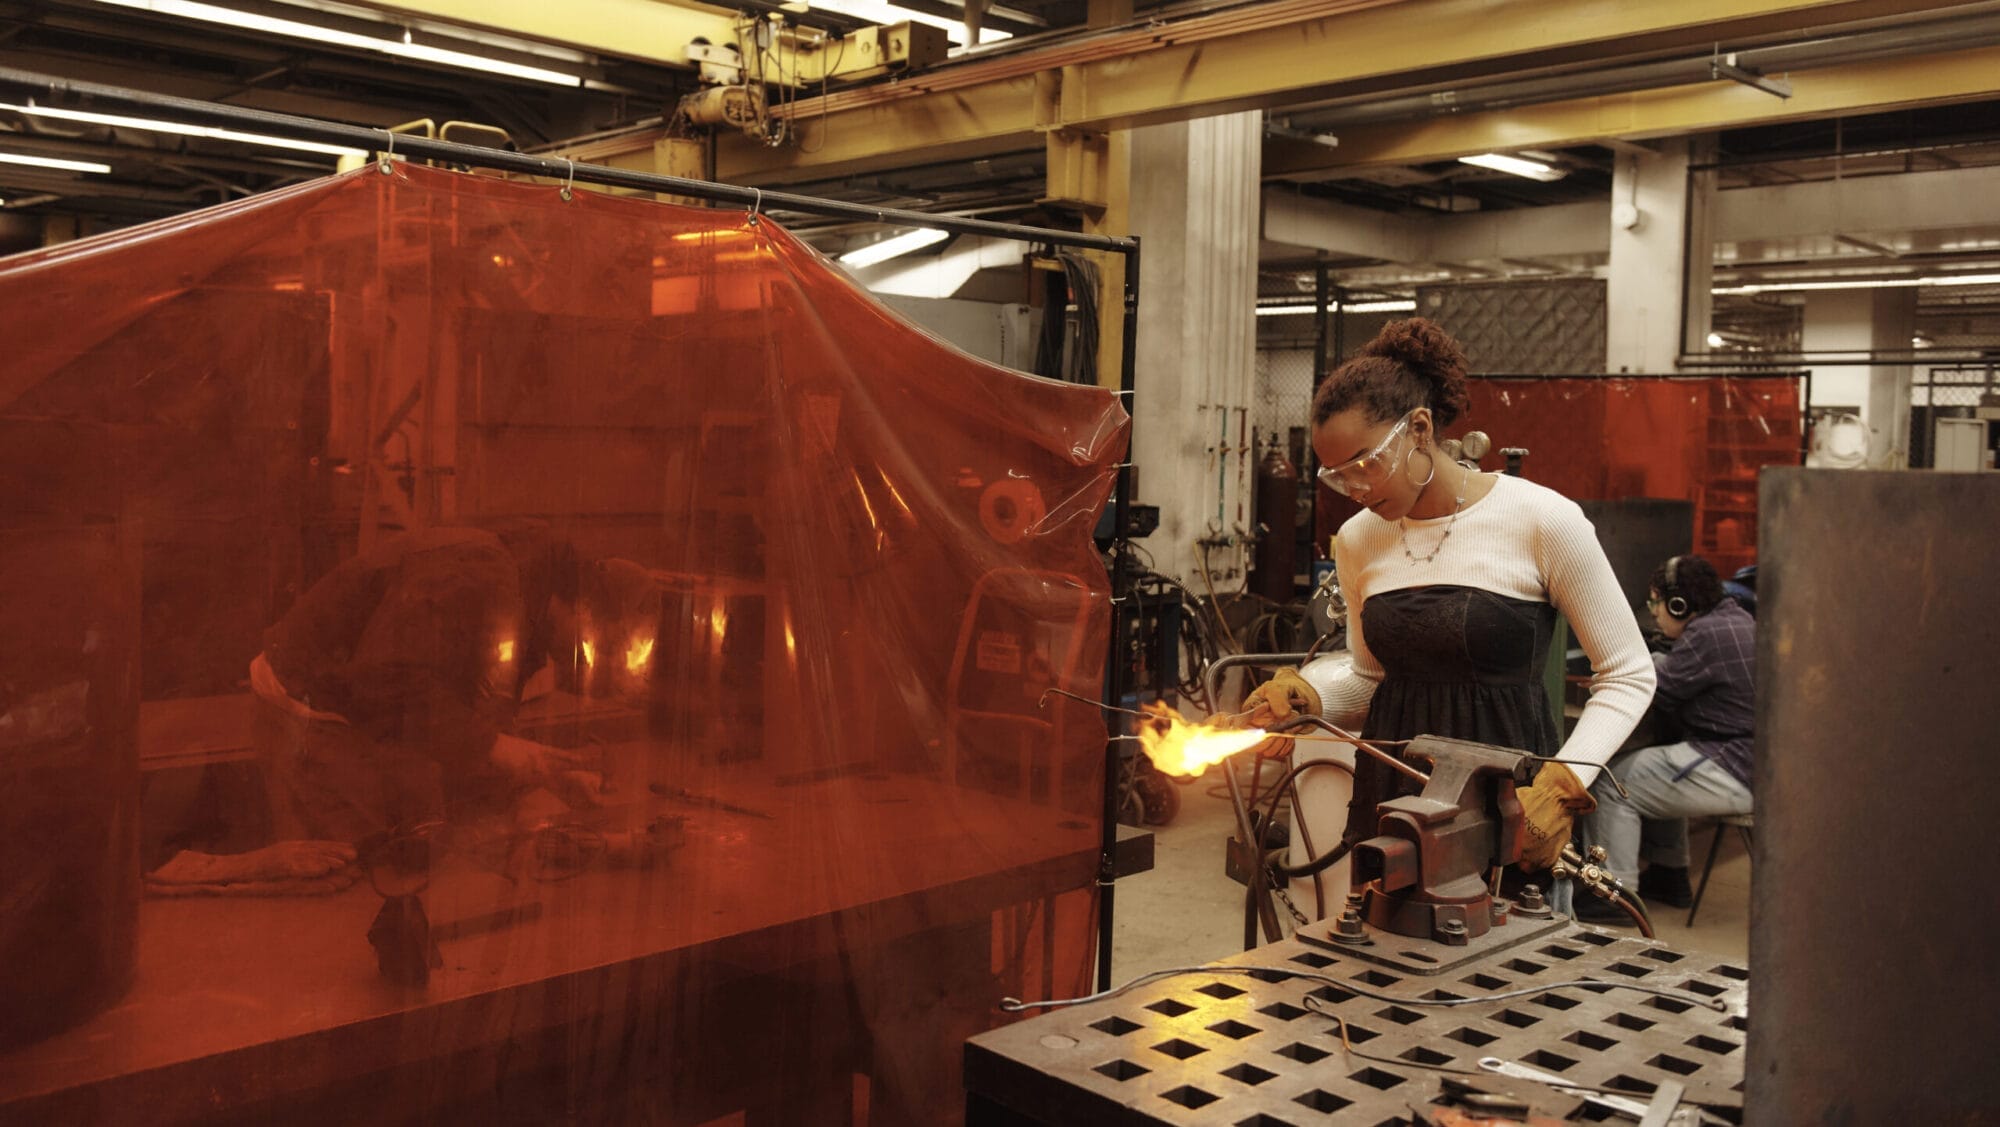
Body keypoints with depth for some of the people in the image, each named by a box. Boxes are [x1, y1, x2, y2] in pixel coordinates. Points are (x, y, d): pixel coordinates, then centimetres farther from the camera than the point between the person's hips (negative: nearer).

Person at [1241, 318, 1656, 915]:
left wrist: (1564, 783, -17)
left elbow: (1629, 674, -4)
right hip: (1390, 792, 4)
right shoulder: (1357, 541, 6)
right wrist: (1307, 693, -3)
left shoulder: (1542, 519, -10)